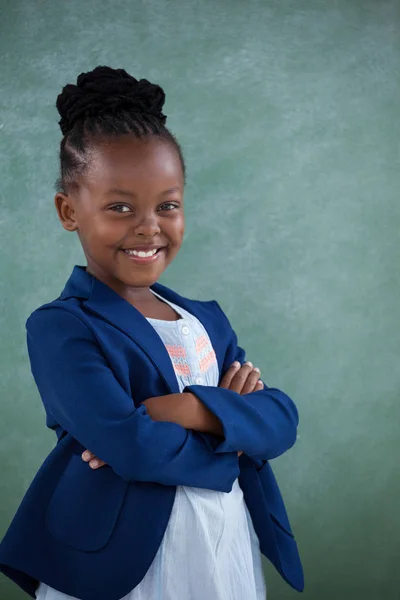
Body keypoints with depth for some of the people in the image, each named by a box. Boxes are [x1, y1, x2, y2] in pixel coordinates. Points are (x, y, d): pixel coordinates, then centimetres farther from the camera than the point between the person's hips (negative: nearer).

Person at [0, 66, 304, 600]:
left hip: (232, 557, 5)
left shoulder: (208, 320, 7)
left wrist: (190, 409, -19)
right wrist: (233, 419, -9)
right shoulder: (60, 329, -11)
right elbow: (134, 448, -23)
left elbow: (282, 419, -4)